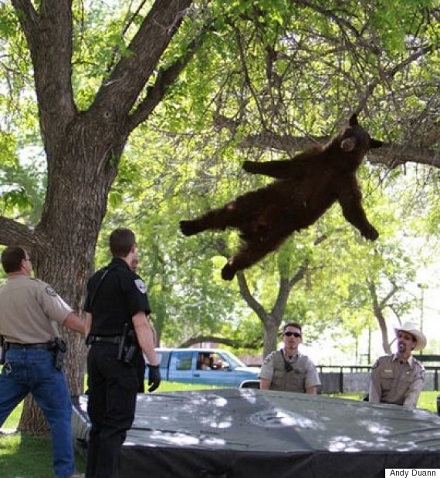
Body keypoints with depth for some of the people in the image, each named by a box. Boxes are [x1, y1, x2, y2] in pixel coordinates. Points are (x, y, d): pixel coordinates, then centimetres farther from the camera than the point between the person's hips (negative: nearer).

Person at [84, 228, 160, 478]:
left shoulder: (96, 279, 14)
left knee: (99, 421, 13)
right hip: (120, 356, -8)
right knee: (117, 423, -5)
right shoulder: (130, 280, -10)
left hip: (97, 353, 8)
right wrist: (154, 365, -15)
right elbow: (141, 325, -16)